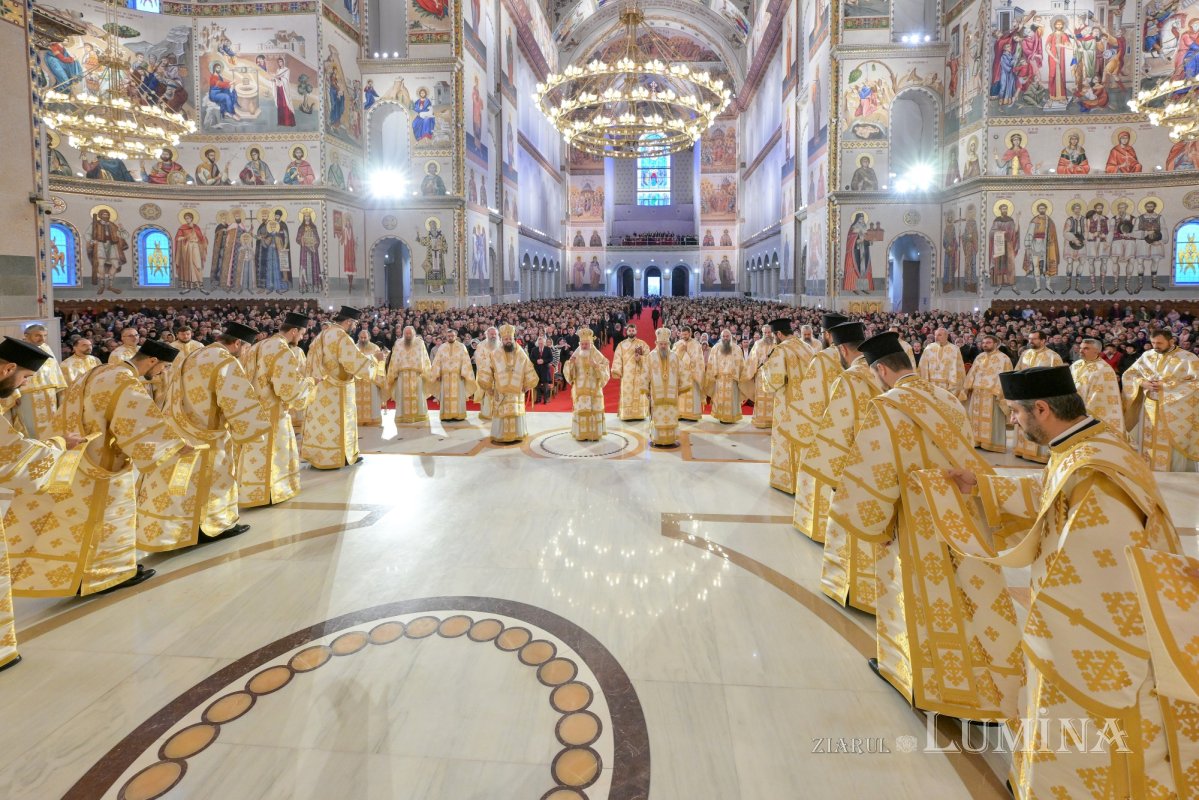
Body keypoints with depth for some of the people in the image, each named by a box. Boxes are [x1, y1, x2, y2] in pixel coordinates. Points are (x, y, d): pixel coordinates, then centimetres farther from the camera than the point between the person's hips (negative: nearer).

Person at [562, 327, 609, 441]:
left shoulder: (597, 356, -2)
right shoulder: (576, 355, 3)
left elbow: (605, 372, -7)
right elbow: (568, 373, 1)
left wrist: (596, 366, -24)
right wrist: (571, 363, -17)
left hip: (594, 389, -1)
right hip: (580, 389, 1)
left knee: (594, 410, 1)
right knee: (580, 411, 0)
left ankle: (594, 433, 9)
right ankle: (581, 434, 7)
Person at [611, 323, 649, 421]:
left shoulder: (642, 344, 7)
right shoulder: (621, 345, 7)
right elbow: (618, 358, 0)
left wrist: (640, 358, -18)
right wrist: (617, 371, -10)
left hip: (639, 373, 0)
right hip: (627, 374, 0)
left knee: (639, 393, 0)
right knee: (627, 394, -4)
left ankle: (640, 414, 5)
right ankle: (627, 415, -3)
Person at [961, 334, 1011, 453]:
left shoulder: (1003, 358, -3)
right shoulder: (979, 357, 14)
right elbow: (972, 373, 14)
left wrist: (999, 392, -17)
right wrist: (968, 387, 6)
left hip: (992, 393, -6)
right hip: (977, 393, 6)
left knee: (991, 419, -1)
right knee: (977, 417, 9)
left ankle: (992, 443, 5)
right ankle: (977, 440, 16)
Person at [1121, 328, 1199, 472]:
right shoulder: (1147, 356, 6)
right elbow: (1128, 374, 12)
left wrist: (1166, 386, -18)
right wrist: (1143, 383, -8)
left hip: (1175, 412, -4)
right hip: (1149, 409, 4)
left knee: (1173, 450, 0)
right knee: (1148, 445, 9)